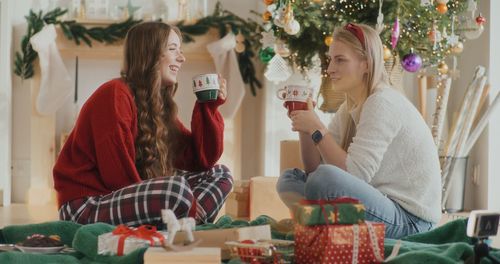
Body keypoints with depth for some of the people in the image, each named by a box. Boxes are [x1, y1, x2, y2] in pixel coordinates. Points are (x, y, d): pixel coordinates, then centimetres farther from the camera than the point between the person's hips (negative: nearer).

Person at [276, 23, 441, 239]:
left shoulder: (383, 103, -15)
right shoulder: (349, 108, 13)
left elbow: (355, 173, -22)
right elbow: (314, 167, 10)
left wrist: (317, 129, -17)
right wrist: (304, 126, -3)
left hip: (409, 220, -9)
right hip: (383, 207, 9)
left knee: (326, 177, -31)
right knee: (289, 180, 7)